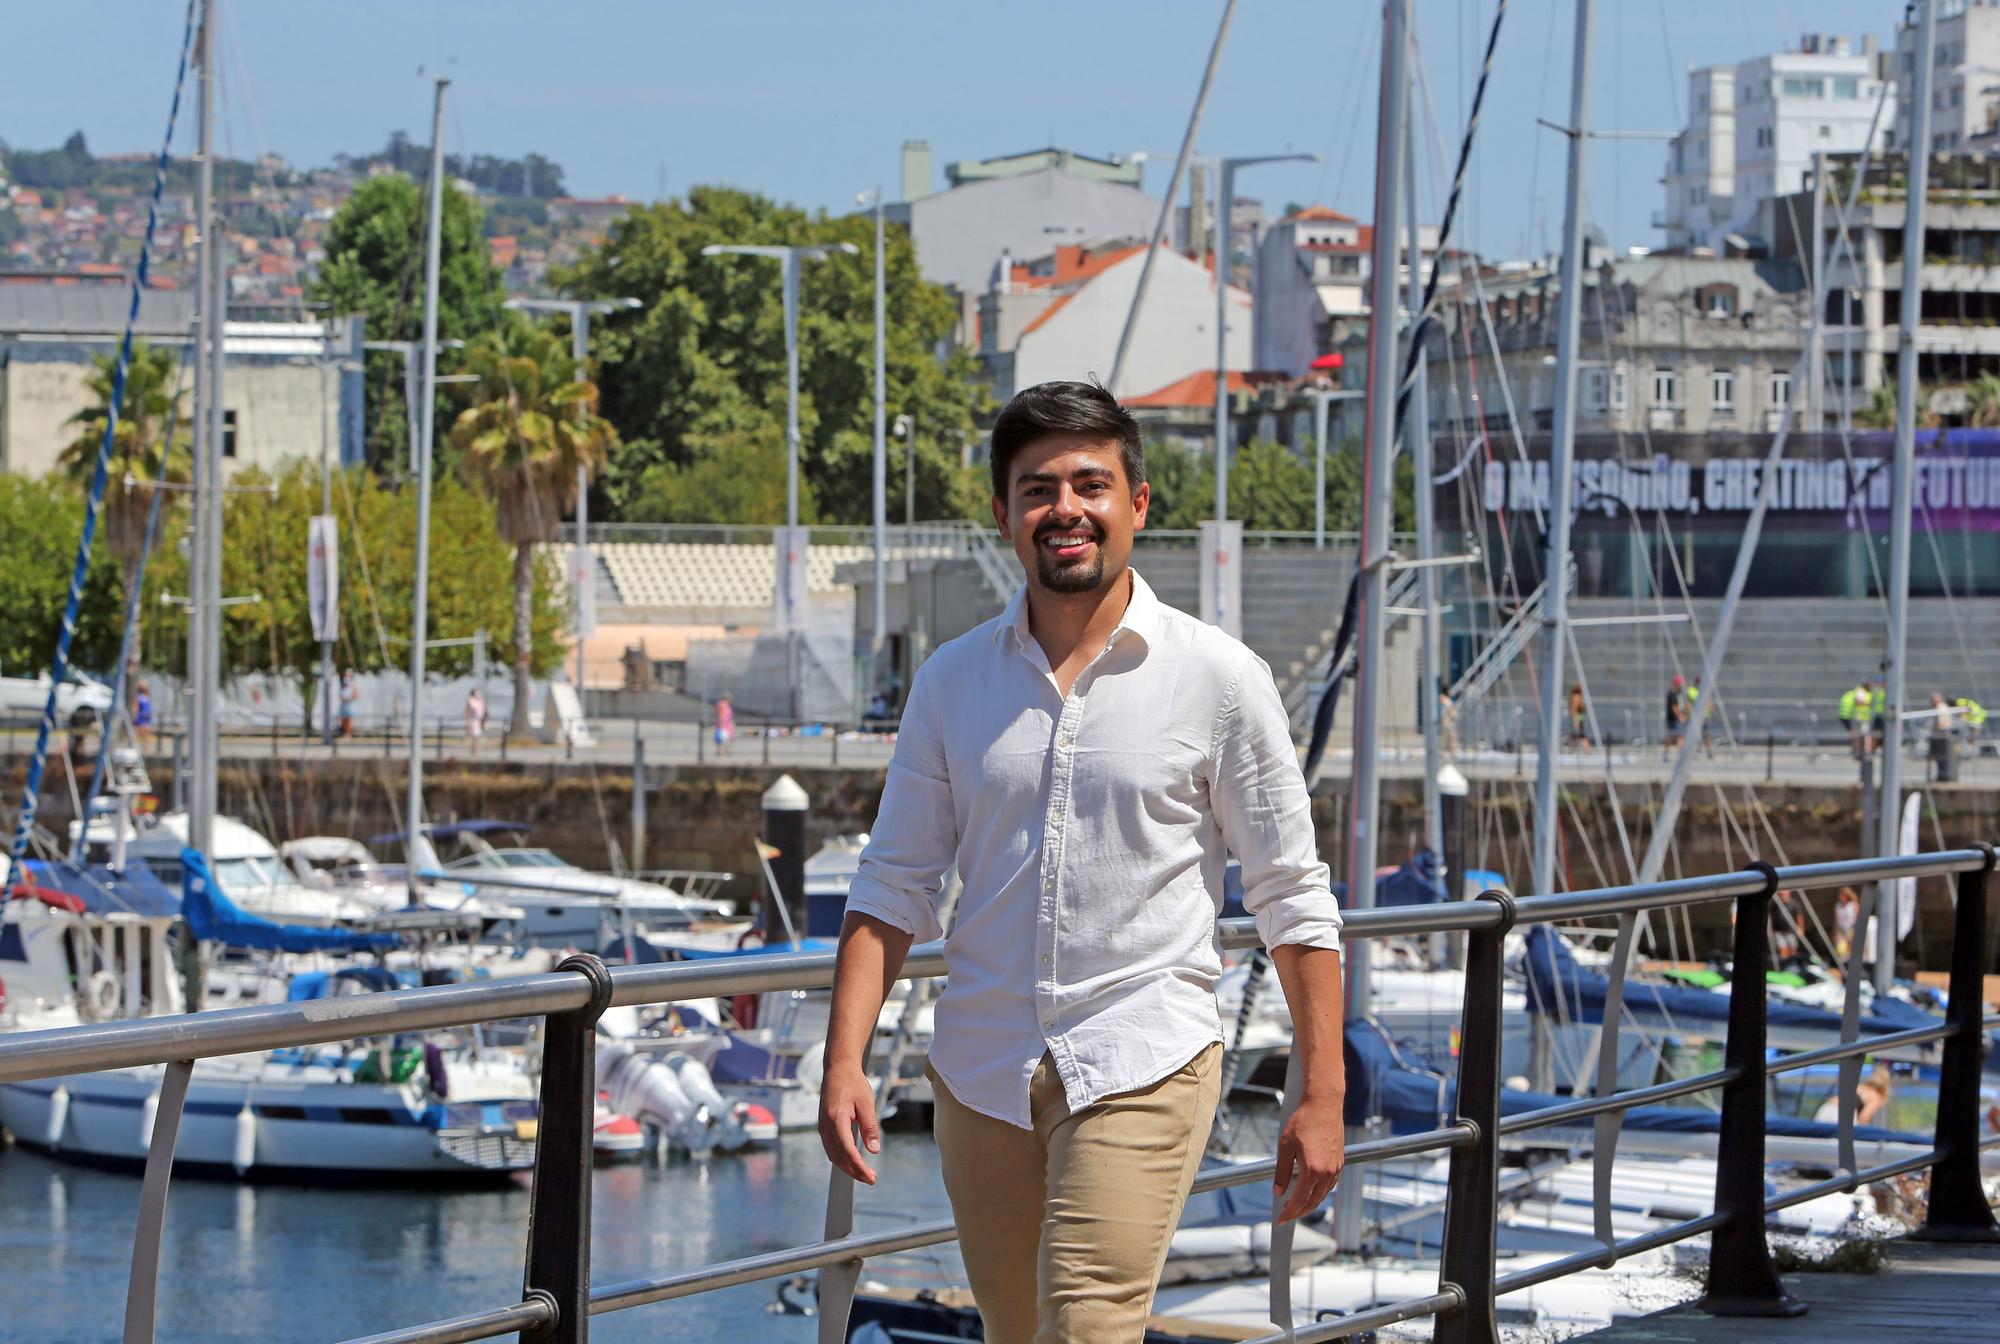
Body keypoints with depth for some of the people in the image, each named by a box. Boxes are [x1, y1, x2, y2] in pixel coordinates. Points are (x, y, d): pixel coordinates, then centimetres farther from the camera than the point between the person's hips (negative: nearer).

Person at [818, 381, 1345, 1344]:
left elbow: (1293, 900, 1)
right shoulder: (950, 682, 6)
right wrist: (844, 1062, -4)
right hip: (980, 1072, 4)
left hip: (1142, 1061, -4)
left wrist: (1321, 1096, -3)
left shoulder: (1219, 678, -2)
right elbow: (894, 888, 8)